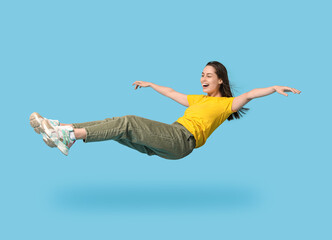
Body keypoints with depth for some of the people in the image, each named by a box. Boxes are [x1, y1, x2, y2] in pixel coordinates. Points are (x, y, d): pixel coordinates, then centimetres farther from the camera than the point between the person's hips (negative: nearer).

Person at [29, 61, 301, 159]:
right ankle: (63, 130, -17)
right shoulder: (197, 99, 33)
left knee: (128, 123, -24)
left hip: (182, 140, -7)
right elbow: (172, 92, 43)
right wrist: (150, 84, 52)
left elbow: (250, 94, -3)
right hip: (167, 139, 7)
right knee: (119, 125, -9)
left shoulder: (226, 103, 12)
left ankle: (70, 135, -29)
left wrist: (275, 87, -19)